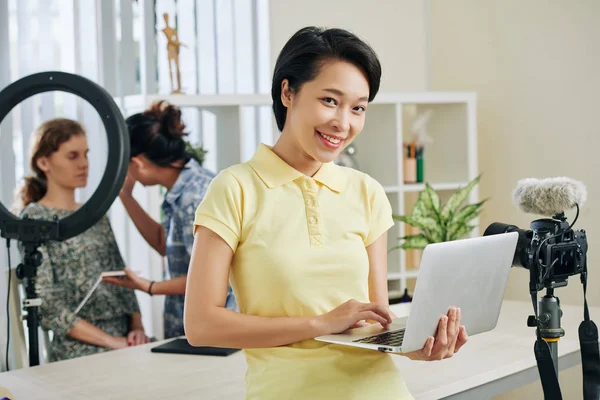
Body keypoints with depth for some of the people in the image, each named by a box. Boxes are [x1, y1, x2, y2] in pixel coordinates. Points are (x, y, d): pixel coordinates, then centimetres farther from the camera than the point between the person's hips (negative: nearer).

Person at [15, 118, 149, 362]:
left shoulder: (95, 215, 16)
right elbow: (46, 306, -10)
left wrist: (137, 328, -2)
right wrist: (111, 341, -14)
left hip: (126, 343, 6)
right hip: (79, 352, -6)